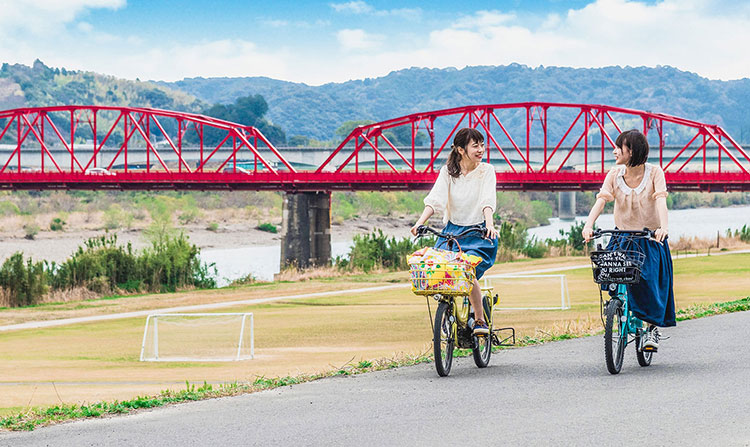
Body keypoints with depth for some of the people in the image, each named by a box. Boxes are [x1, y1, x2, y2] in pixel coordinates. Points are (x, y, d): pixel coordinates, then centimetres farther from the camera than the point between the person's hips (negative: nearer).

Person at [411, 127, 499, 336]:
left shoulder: (486, 170, -4)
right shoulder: (448, 171, 0)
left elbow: (488, 201, -18)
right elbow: (435, 199, -11)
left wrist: (489, 224, -37)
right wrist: (420, 222, -27)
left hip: (479, 233, -3)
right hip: (452, 231, 3)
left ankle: (480, 320, -4)